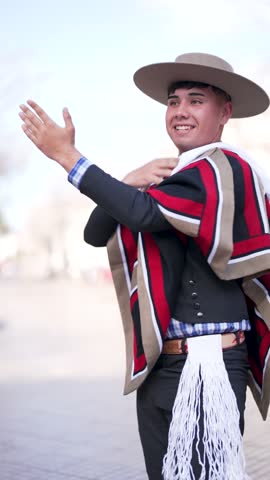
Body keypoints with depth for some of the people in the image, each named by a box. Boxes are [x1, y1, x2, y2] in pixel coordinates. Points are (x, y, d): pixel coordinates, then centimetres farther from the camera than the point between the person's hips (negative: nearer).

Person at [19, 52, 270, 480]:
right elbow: (96, 233, 9)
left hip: (206, 365, -8)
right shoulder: (170, 177, 16)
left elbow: (144, 213, -25)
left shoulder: (223, 169, -10)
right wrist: (131, 181, -9)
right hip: (157, 365, 8)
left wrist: (66, 155, -18)